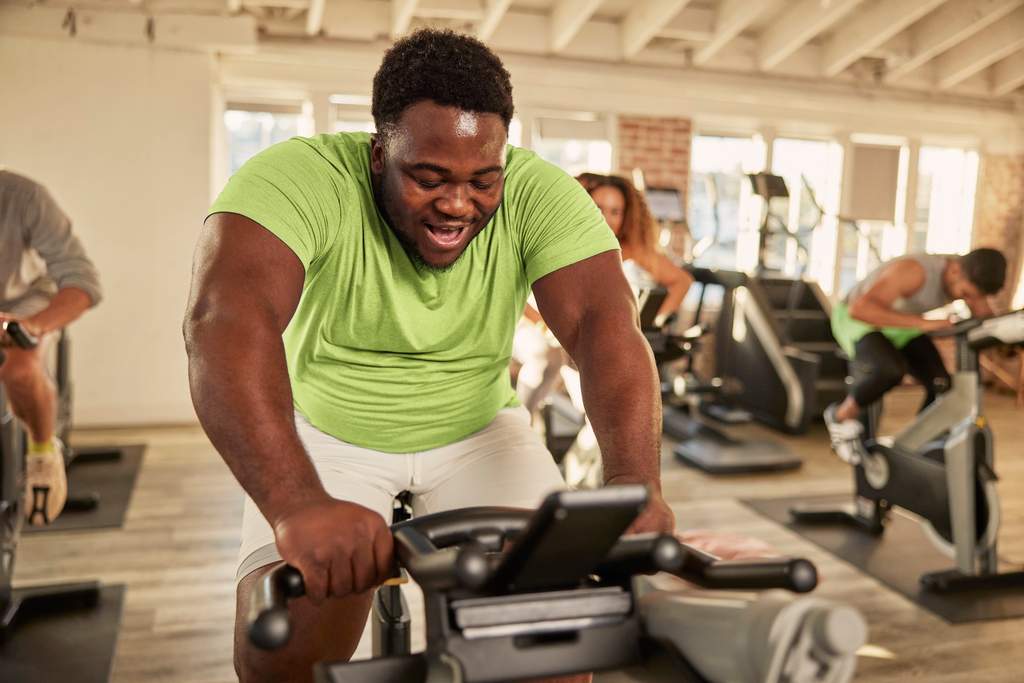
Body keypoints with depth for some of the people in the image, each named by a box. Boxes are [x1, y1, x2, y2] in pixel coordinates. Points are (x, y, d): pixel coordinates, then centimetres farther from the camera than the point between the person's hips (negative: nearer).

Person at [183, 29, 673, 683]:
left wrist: (635, 483, -45)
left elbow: (607, 327, -28)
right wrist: (297, 502, -54)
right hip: (326, 435, -1)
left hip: (477, 433, 2)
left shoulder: (539, 195, -18)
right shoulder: (299, 178, -25)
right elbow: (224, 317, -40)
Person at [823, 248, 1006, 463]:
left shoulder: (971, 276, -14)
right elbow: (859, 309, -47)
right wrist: (922, 322, -49)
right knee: (892, 370, -36)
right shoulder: (913, 270, -36)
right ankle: (842, 416, -10)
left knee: (942, 386, -12)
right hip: (856, 320, -7)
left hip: (901, 324, 7)